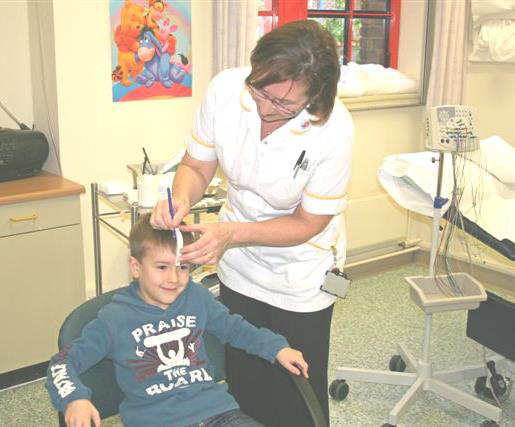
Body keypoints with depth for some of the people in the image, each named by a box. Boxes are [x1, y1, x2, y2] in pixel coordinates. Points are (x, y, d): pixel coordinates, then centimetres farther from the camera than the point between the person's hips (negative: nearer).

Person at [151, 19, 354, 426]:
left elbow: (309, 222, -17)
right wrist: (181, 199, -27)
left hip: (300, 278, -3)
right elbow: (196, 167, -5)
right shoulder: (225, 88, -20)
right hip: (239, 269, 3)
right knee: (243, 386, 18)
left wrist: (233, 233, -29)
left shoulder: (334, 130, -28)